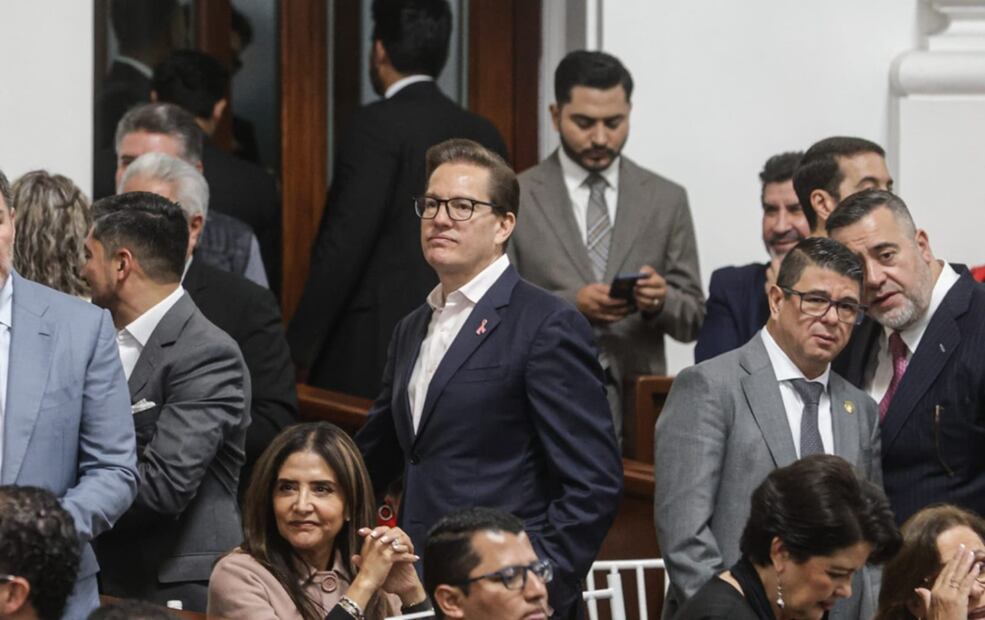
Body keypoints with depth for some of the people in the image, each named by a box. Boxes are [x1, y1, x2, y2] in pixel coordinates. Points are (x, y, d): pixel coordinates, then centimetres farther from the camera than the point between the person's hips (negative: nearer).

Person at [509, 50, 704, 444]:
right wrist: (571, 304, -14)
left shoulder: (667, 200, 11)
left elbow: (692, 321, 11)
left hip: (637, 411, 2)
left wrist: (661, 302, -11)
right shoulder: (516, 198, 5)